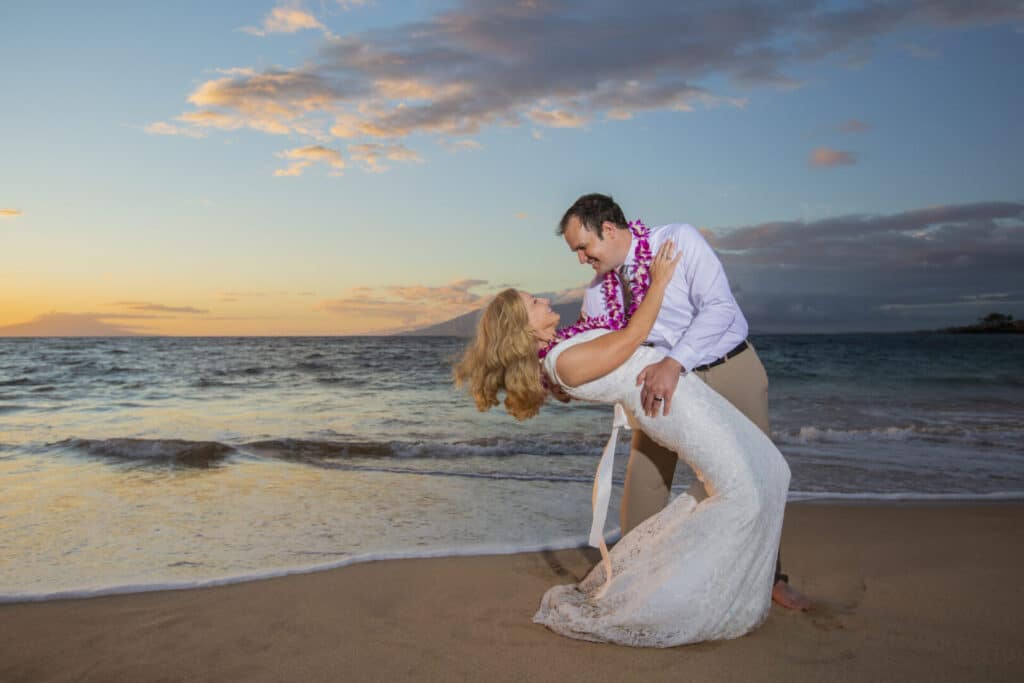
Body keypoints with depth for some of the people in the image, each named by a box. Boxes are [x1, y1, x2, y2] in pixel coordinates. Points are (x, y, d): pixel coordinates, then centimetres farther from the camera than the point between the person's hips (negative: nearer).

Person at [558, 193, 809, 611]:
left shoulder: (679, 240, -20)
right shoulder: (598, 291, -5)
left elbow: (719, 307, -28)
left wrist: (674, 362, -39)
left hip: (730, 369, -3)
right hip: (667, 380, 4)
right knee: (645, 477, -2)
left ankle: (771, 577, 26)